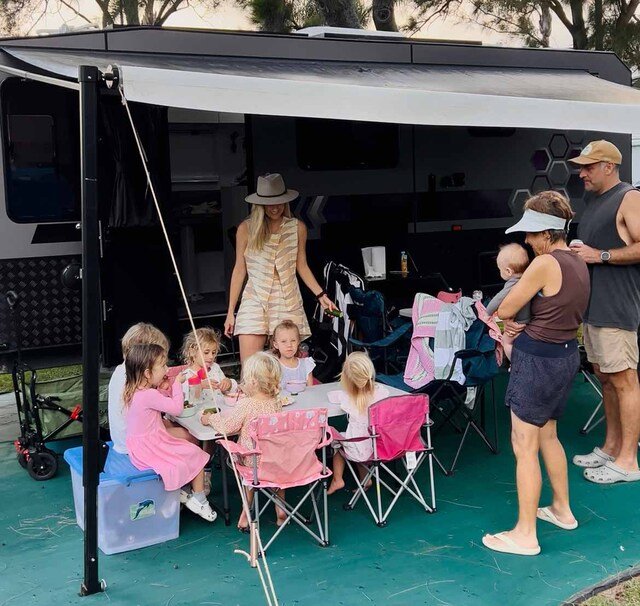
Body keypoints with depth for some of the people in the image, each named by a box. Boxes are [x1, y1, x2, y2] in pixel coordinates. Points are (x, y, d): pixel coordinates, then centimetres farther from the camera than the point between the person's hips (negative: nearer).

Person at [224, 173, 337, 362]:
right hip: (255, 302, -1)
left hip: (288, 302, 1)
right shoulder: (246, 229, 2)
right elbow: (239, 270, 7)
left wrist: (321, 295, 4)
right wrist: (230, 312, 6)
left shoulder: (297, 228, 7)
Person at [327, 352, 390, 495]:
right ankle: (365, 478, 29)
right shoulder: (383, 392, -13)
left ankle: (337, 479, 23)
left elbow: (331, 396, 6)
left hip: (360, 450, -3)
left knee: (336, 440, 26)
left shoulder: (347, 396, -16)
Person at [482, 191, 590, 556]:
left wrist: (503, 318, 10)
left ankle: (525, 535, 6)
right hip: (567, 355, 9)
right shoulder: (579, 263, 7)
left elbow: (505, 310, -13)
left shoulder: (545, 264, -20)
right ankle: (562, 509, 37)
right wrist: (521, 324, 3)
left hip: (537, 359, -9)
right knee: (548, 436, 24)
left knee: (525, 447, -1)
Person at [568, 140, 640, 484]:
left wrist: (599, 256, -18)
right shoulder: (593, 201, 18)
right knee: (605, 379, 14)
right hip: (592, 307, 9)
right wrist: (576, 254, 7)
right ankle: (611, 448, 24)